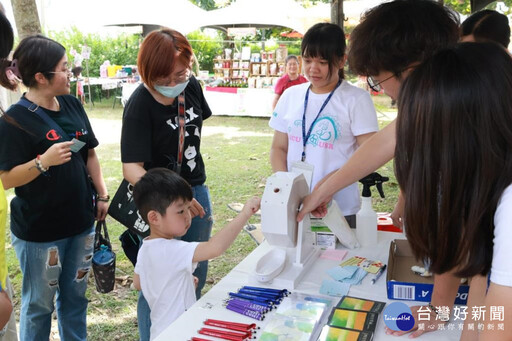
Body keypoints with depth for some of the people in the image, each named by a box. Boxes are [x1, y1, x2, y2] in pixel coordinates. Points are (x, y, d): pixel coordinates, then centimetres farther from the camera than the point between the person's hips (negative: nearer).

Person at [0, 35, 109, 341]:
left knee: (75, 295, 20)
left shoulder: (72, 105, 2)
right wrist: (43, 161, -31)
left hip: (81, 223, 6)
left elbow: (90, 154, 10)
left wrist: (103, 195, 5)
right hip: (39, 232, -6)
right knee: (39, 304, 12)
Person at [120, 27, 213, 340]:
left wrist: (197, 191, 14)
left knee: (197, 273, 22)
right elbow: (132, 169, -29)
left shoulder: (191, 86, -4)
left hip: (196, 191, 7)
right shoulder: (139, 106, -22)